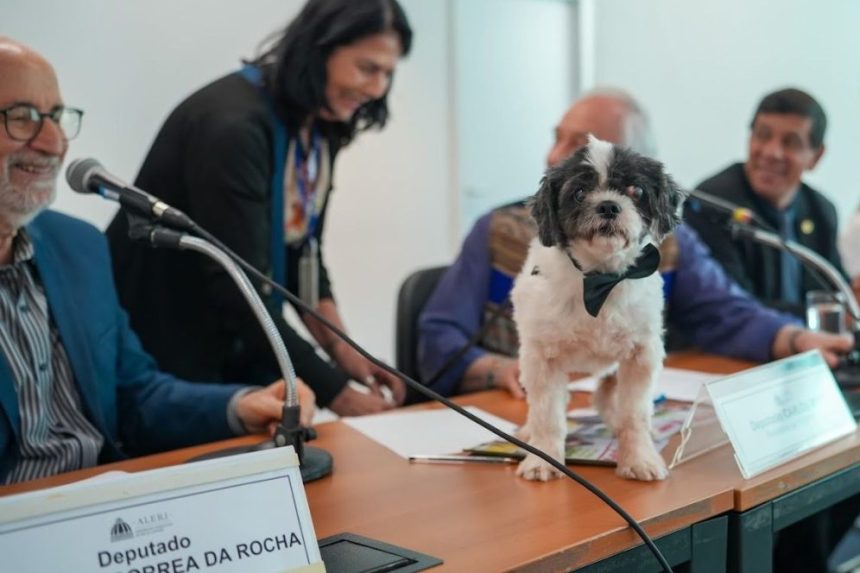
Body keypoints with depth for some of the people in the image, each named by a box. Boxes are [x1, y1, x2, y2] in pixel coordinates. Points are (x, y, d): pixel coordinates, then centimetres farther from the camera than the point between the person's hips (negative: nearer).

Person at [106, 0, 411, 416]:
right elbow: (237, 285, -29)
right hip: (161, 344, -8)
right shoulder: (232, 123, -26)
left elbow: (302, 250, 5)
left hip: (237, 343, 8)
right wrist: (332, 390, -26)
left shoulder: (320, 125, 1)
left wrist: (340, 348, -8)